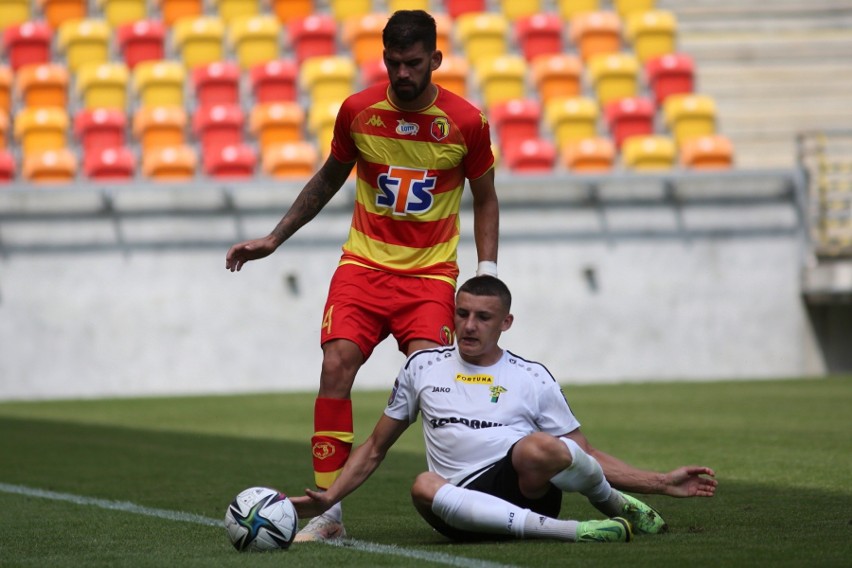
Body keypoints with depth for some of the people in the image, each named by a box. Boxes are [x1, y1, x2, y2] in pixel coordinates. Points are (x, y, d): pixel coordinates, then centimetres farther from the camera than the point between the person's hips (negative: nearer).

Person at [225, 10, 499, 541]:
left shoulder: (467, 122, -6)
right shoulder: (359, 111, -2)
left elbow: (485, 199, 9)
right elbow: (329, 179, 16)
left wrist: (487, 271, -2)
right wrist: (274, 239, 14)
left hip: (431, 272, -2)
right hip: (364, 262, 2)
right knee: (336, 367, -15)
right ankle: (328, 508, -10)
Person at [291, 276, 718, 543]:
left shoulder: (532, 378, 12)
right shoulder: (423, 368, 16)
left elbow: (585, 456, 16)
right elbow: (376, 447, 23)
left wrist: (661, 483, 6)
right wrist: (328, 499, 10)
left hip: (528, 488, -1)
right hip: (464, 506, 1)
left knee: (538, 447, -37)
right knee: (424, 487, -37)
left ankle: (615, 504, -6)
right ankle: (566, 531, -36)